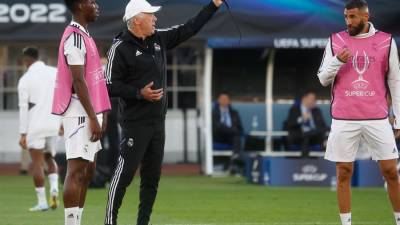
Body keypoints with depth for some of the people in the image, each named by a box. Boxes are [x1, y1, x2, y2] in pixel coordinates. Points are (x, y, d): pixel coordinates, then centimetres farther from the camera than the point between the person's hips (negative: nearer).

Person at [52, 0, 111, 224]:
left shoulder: (84, 36, 18)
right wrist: (93, 118, -19)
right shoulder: (75, 37, -13)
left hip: (90, 113, 10)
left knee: (88, 170, 12)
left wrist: (100, 114, 18)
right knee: (76, 170, -12)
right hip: (80, 114, -10)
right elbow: (78, 81, -18)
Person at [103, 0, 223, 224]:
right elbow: (110, 86, -12)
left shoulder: (159, 39, 10)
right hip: (135, 123, -7)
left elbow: (189, 29, 14)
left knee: (152, 176, 8)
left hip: (158, 122, 7)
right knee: (125, 172, -9)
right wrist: (139, 93, -20)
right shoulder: (120, 48, -10)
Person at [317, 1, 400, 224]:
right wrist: (337, 61, -14)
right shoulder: (335, 41, 4)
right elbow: (323, 79, 6)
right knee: (344, 173, 1)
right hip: (344, 119, 0)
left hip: (377, 118, 0)